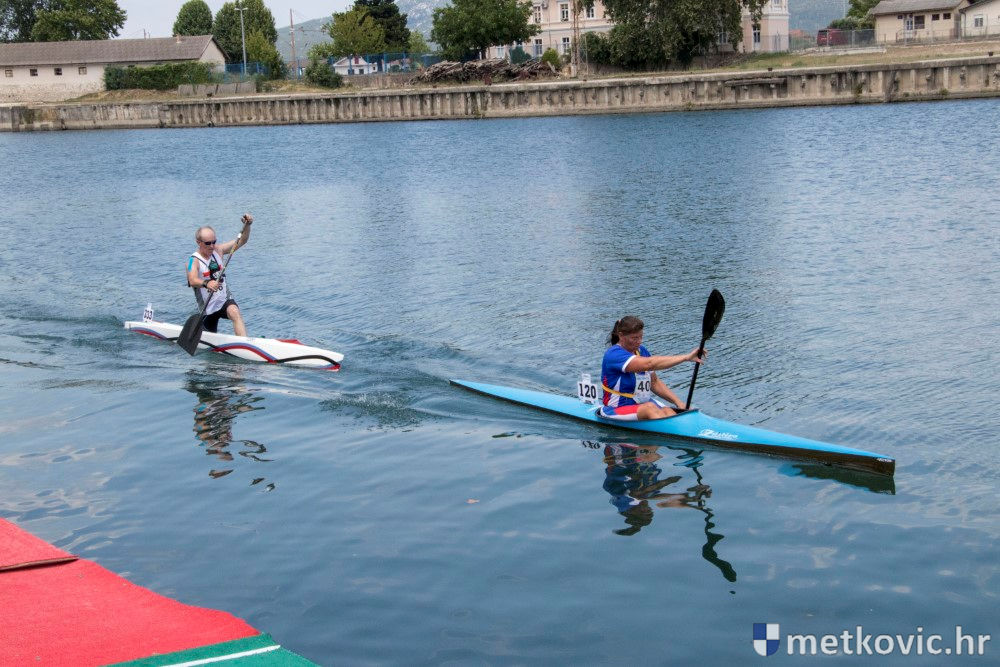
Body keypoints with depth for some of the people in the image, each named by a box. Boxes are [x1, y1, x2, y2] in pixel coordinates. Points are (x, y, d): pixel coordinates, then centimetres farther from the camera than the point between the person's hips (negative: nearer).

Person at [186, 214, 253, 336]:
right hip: (207, 309, -2)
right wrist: (206, 283, -58)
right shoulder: (194, 260, -17)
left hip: (225, 301, 2)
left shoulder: (218, 250, -1)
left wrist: (247, 225, -20)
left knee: (235, 312, -33)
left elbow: (241, 241, 0)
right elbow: (192, 281, -36)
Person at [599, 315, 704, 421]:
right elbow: (648, 364, -30)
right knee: (649, 408, -35)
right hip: (618, 410, -7)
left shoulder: (641, 351, 12)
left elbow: (655, 383, 16)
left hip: (644, 404, 7)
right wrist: (687, 357, -32)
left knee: (667, 411, -23)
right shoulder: (613, 354, -17)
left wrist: (679, 403, 2)